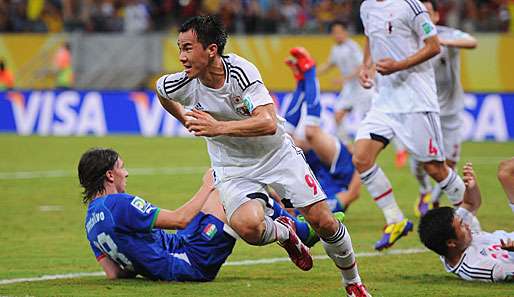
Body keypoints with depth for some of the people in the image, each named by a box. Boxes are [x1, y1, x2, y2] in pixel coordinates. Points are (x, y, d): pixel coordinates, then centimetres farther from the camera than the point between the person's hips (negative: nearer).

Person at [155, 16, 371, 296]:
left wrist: (219, 128, -43)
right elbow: (160, 89, 10)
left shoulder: (241, 71, -27)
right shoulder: (182, 85, -17)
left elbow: (269, 123, -37)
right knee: (249, 227, -29)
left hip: (277, 154, -1)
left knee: (323, 222, -8)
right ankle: (284, 234, 9)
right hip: (232, 166, 1)